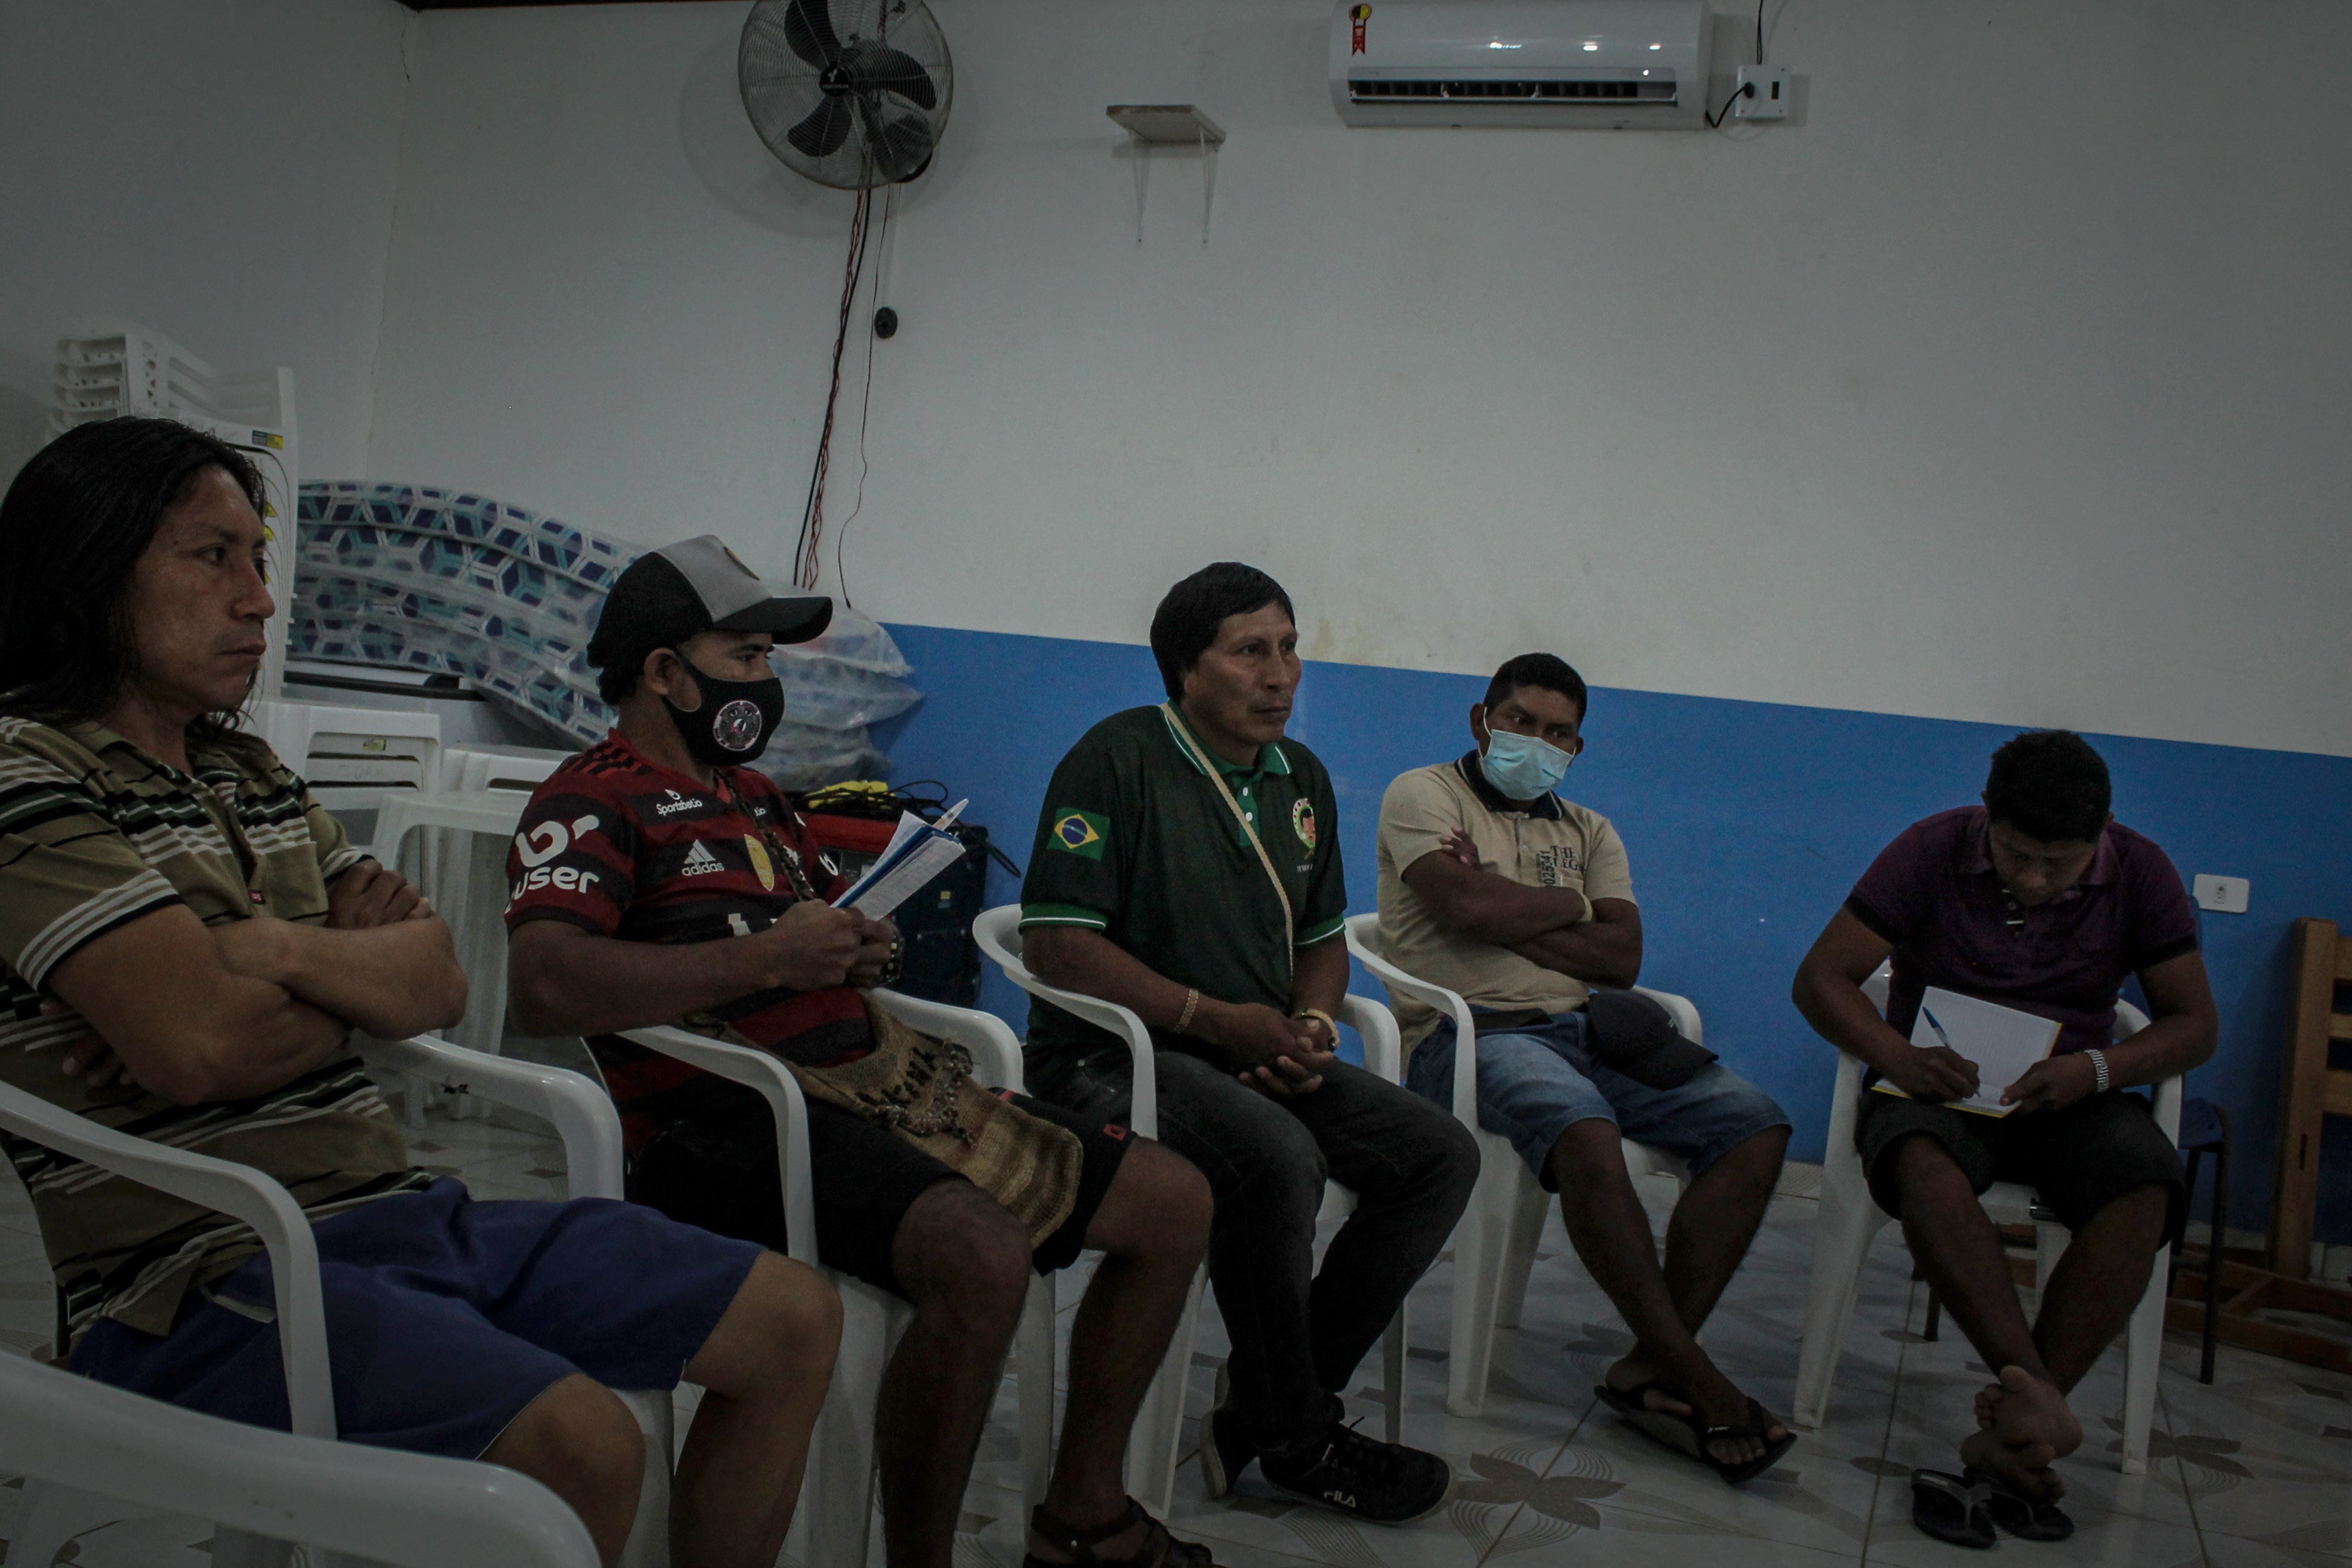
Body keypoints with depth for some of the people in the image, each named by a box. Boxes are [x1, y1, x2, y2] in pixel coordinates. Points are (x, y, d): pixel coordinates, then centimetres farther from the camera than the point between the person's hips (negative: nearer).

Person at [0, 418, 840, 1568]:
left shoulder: (250, 771, 17)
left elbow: (439, 984, 9)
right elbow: (203, 1043, -23)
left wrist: (284, 953, -11)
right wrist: (365, 981, -2)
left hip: (394, 1215, 8)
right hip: (207, 1281, -8)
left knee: (793, 1324, 4)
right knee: (580, 1441, -32)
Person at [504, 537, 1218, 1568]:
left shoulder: (754, 795, 24)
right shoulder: (591, 801, -4)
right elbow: (545, 986, -21)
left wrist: (866, 950, 9)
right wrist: (767, 957, -17)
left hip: (883, 1077, 9)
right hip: (736, 1112, -9)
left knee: (1174, 1203, 6)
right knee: (982, 1257, -37)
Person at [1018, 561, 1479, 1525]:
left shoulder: (1301, 778, 13)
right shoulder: (1118, 757, -10)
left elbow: (1323, 938, 22)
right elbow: (1056, 941, -17)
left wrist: (1311, 1026, -1)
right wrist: (1216, 1018, -18)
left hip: (1256, 1057, 8)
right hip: (1115, 1054, -8)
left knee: (1441, 1155, -7)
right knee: (1280, 1157, -34)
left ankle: (1266, 1396, -1)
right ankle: (1297, 1439, -9)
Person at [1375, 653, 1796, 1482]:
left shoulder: (1588, 830, 22)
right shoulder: (1423, 794, 7)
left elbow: (1621, 957, 6)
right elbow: (1468, 909, -12)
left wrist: (1503, 910, -5)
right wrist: (1568, 903, 5)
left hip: (1581, 1028, 7)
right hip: (1466, 1032, -6)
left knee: (1757, 1125, -13)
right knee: (1584, 1129, -37)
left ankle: (1650, 1367, -16)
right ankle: (1697, 1380, -25)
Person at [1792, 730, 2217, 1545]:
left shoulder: (2140, 873, 0)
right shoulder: (1931, 851, -5)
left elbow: (2195, 1022, 1)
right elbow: (1821, 977, -6)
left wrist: (2098, 1067, -19)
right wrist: (1894, 1054, -25)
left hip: (2070, 1095, 2)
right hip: (1939, 1083, -1)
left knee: (2145, 1188, -32)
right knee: (1920, 1161, -37)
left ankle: (2008, 1431, -35)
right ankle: (2034, 1394, -47)